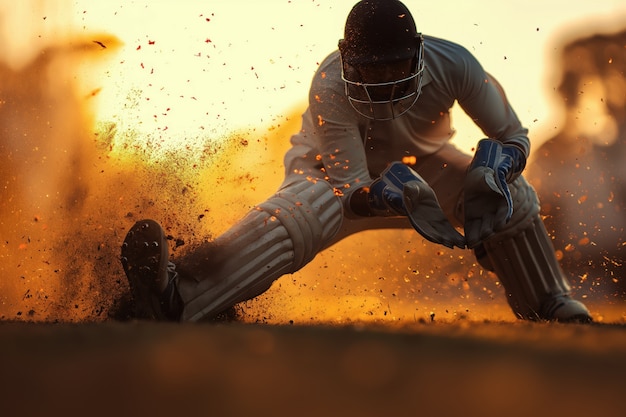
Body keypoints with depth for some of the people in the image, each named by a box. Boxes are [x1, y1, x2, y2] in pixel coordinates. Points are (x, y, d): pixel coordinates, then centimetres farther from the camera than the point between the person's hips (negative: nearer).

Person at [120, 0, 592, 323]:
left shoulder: (452, 64, -27)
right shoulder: (331, 87, -33)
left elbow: (513, 136, -14)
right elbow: (351, 192, -33)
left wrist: (496, 166, -37)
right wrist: (390, 194, -55)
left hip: (420, 164, 4)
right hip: (342, 171, -3)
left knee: (513, 197, -21)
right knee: (294, 215, -36)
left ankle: (556, 314, -2)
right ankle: (176, 296, -57)